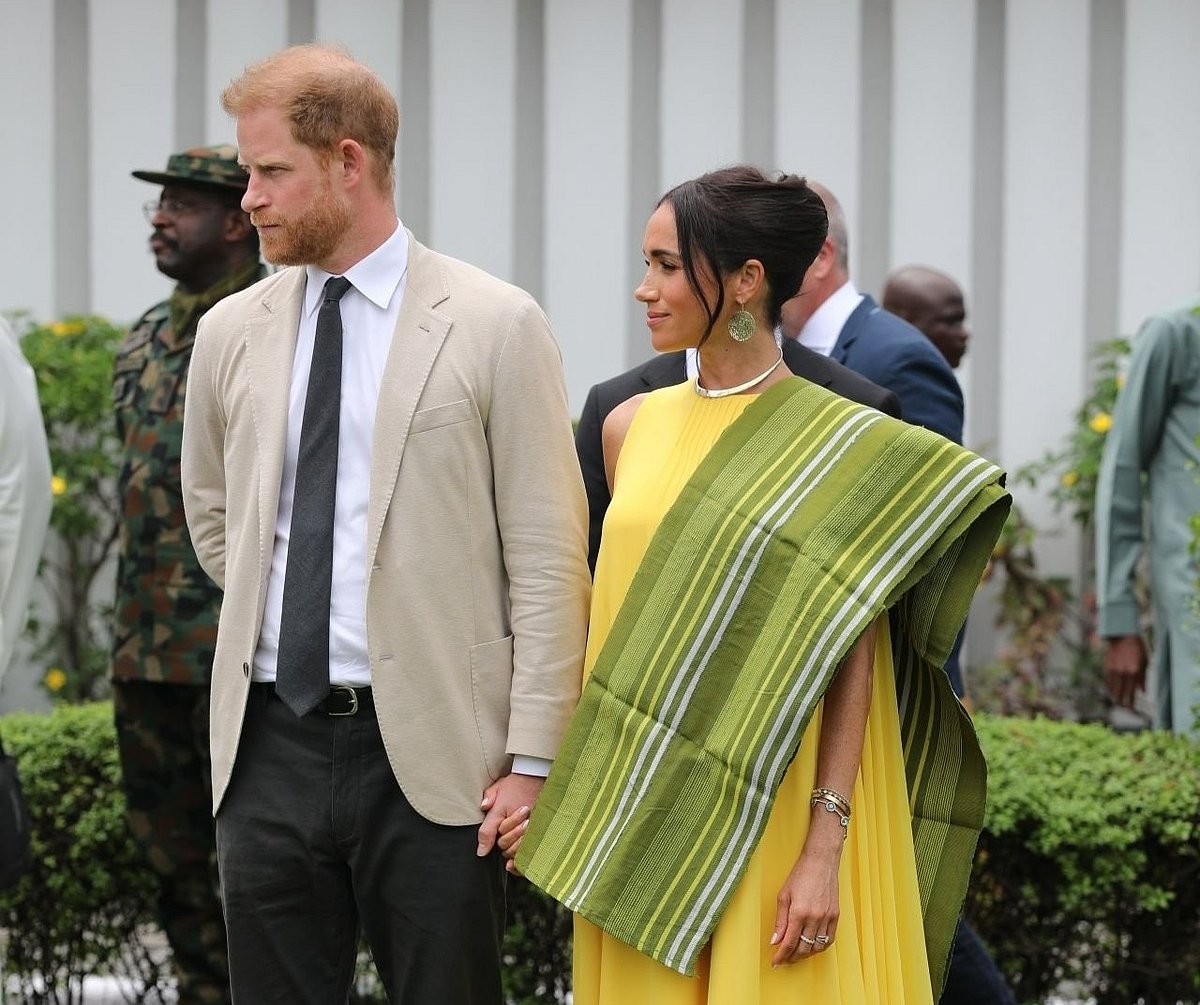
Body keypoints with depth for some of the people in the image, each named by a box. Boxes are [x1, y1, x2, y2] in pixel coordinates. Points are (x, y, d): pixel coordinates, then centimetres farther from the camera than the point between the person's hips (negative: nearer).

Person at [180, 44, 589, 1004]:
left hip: (432, 750, -4)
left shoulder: (494, 326, -4)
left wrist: (534, 761, -10)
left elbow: (547, 563, -6)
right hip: (272, 741, 4)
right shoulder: (233, 332, 9)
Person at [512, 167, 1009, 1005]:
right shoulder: (630, 428, 10)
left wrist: (826, 850, -15)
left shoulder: (841, 444, -5)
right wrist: (554, 784, 8)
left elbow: (851, 662, -9)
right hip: (643, 823, 5)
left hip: (774, 820, -5)